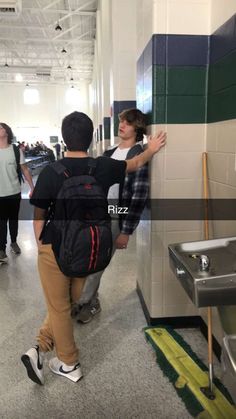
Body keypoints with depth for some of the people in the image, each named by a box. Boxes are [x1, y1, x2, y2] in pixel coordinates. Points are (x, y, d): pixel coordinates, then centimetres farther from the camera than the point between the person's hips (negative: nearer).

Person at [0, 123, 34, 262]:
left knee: (13, 219, 15)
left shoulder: (16, 150, -4)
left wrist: (32, 188, -6)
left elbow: (25, 170, -1)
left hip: (14, 192, 0)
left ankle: (14, 242, 35)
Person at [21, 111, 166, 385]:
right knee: (67, 303, 22)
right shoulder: (103, 167, -7)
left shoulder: (50, 172, -14)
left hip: (55, 249, -2)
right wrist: (151, 149, 30)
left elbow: (39, 215, -7)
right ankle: (40, 348, 23)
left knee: (59, 307, 14)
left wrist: (39, 244, 9)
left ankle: (69, 364, 28)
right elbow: (136, 163, 12)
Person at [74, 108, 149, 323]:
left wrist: (126, 231, -18)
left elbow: (139, 197, -16)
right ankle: (91, 301, 32)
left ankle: (85, 302, 27)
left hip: (114, 219, -6)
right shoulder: (110, 153, 12)